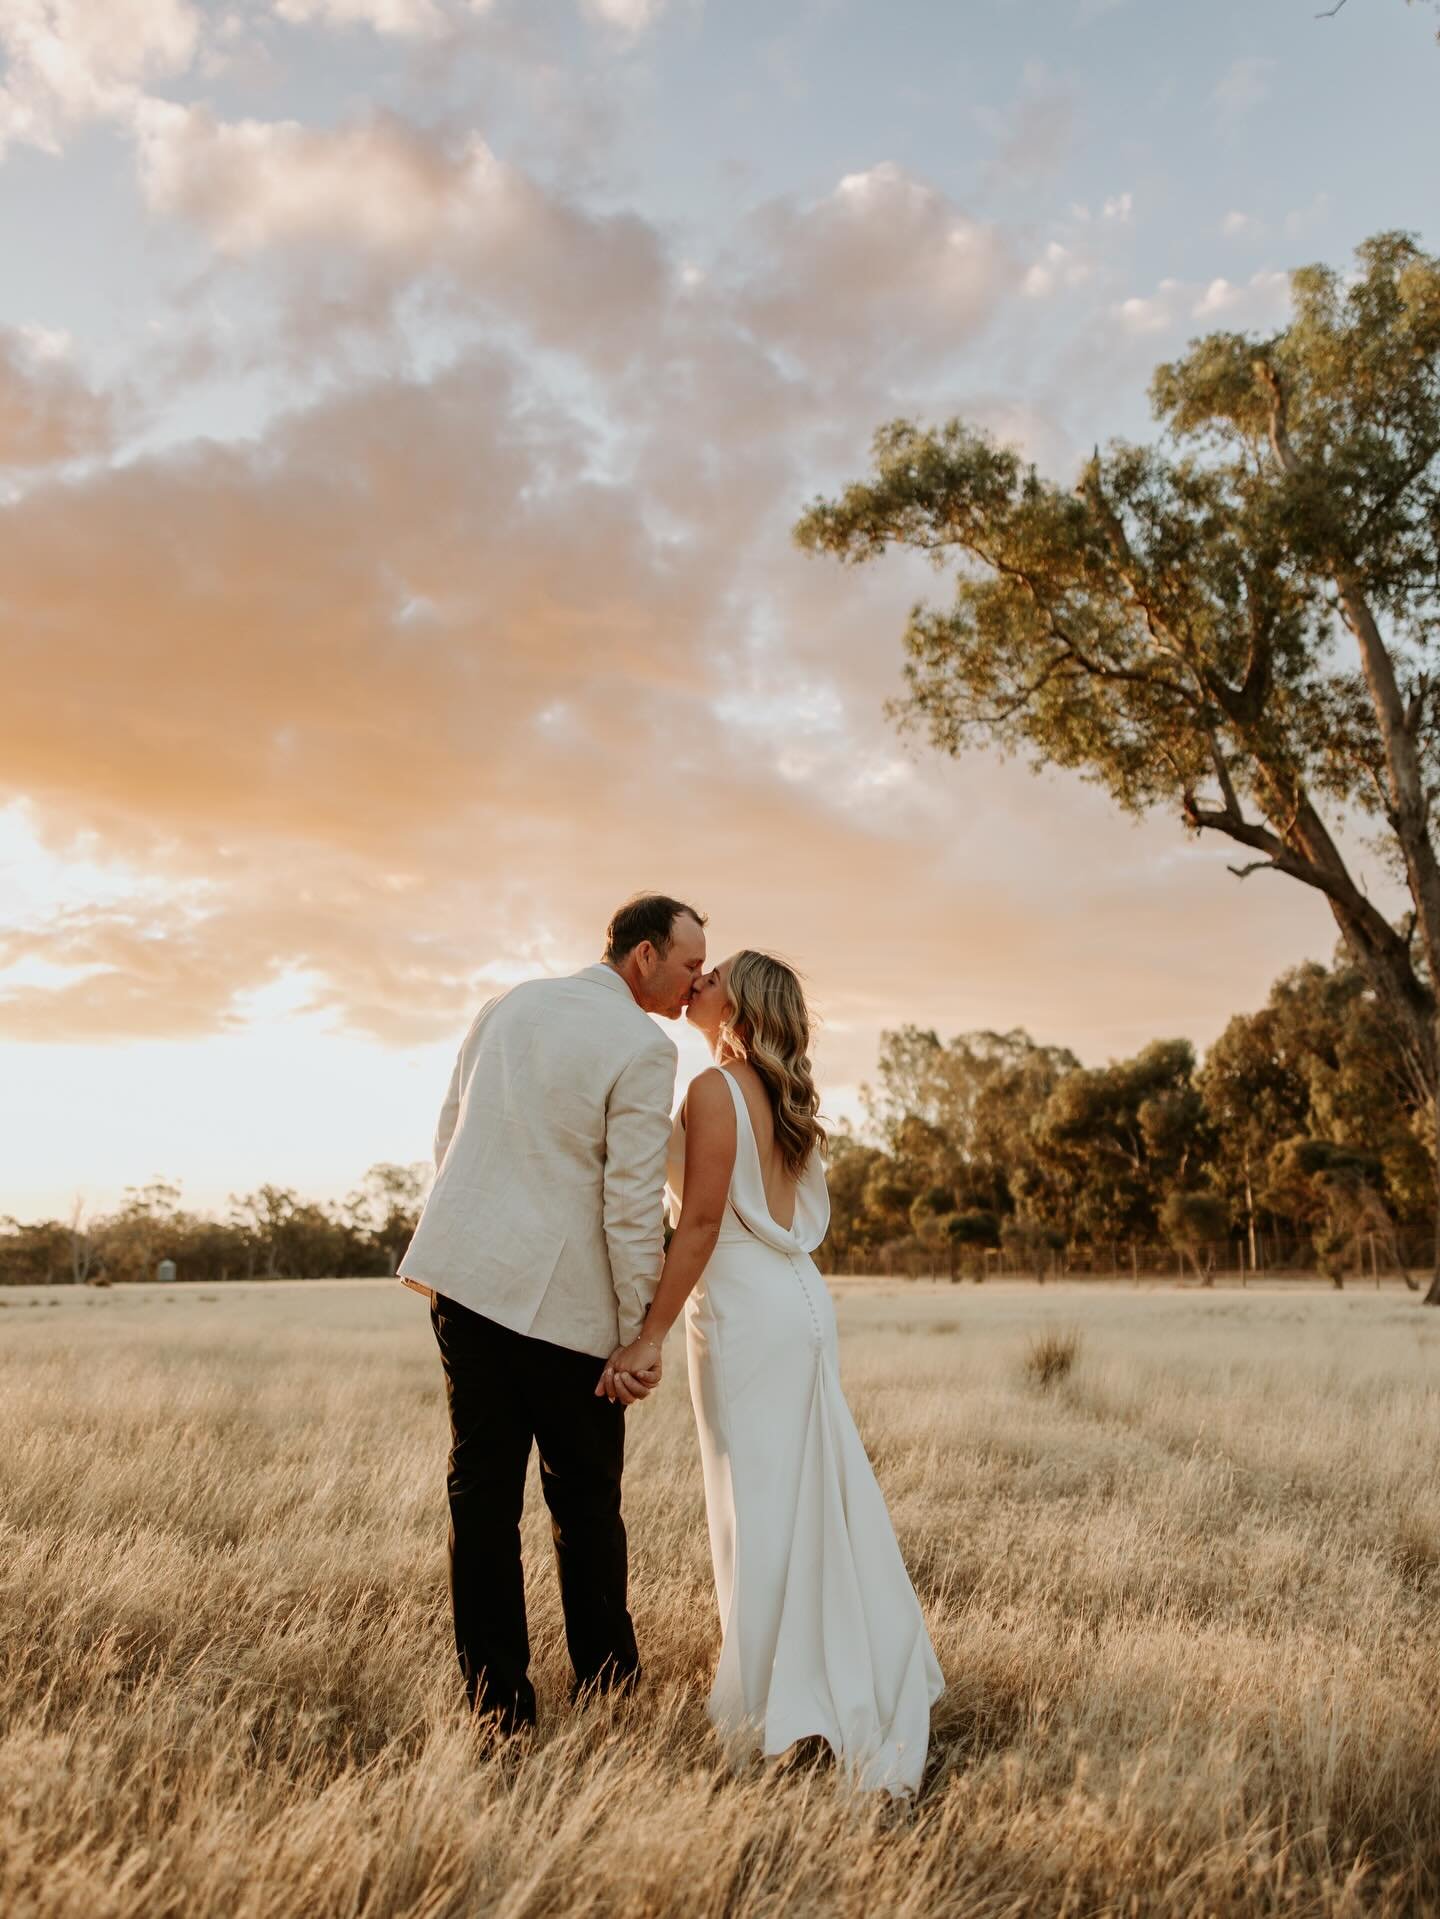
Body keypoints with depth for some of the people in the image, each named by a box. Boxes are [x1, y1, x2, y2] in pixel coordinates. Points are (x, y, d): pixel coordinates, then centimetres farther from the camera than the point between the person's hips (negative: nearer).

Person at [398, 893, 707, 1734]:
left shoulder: (509, 1004, 11)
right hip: (564, 1295, -5)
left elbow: (449, 1134, 14)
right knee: (586, 1498, 11)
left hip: (466, 1274, 5)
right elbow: (634, 1202, -12)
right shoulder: (645, 1048, -9)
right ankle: (607, 1689, 25)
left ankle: (498, 1705, 16)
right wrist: (641, 1333, -6)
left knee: (483, 1490, 9)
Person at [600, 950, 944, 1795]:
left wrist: (648, 1337, -16)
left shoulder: (716, 1089, -12)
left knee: (763, 1507, -1)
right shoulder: (783, 1097, 14)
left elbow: (701, 1224, -17)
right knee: (820, 1501, 14)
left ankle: (775, 1719, 9)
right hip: (799, 1305, 9)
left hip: (749, 1315, -9)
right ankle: (860, 1686, 24)